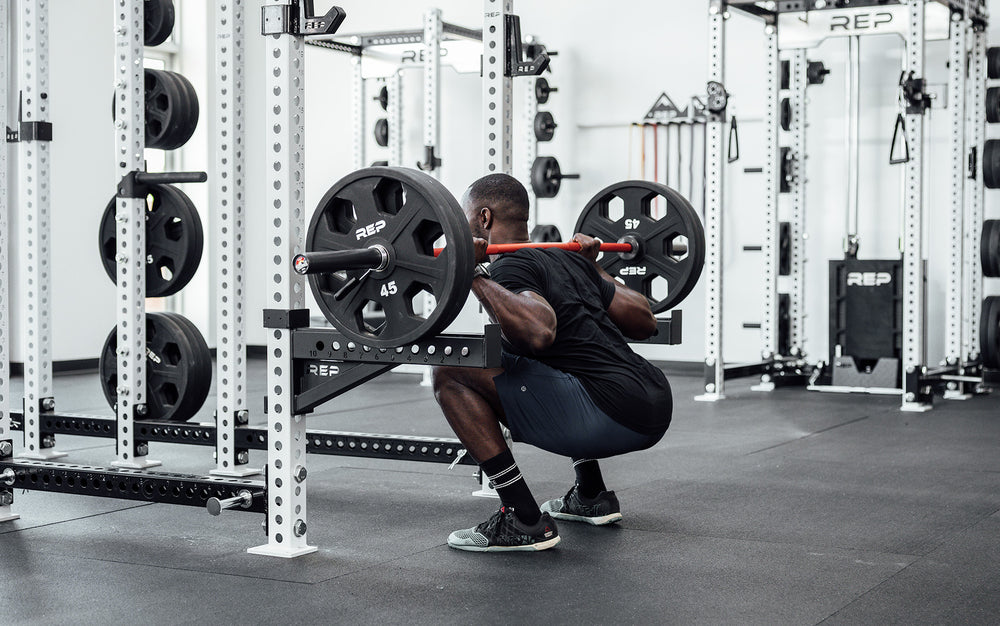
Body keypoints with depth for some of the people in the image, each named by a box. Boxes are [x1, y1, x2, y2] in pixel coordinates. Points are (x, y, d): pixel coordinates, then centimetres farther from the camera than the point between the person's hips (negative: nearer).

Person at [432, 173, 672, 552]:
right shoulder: (570, 261, 22)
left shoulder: (511, 267, -4)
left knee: (452, 372, -9)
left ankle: (523, 521, -9)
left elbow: (539, 332, -26)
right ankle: (591, 496, 32)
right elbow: (644, 322, 27)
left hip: (612, 416, -10)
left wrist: (473, 274, -16)